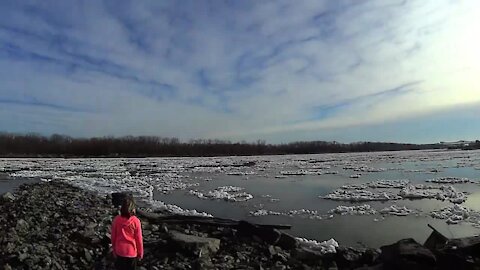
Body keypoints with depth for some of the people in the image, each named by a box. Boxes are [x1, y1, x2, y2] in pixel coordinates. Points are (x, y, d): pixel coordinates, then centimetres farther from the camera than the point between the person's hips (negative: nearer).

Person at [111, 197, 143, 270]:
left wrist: (114, 250, 13)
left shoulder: (116, 220, -13)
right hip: (131, 252, -2)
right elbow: (139, 239, -12)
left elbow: (113, 237, -2)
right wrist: (140, 253, 2)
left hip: (119, 251, 3)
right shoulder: (136, 221, -20)